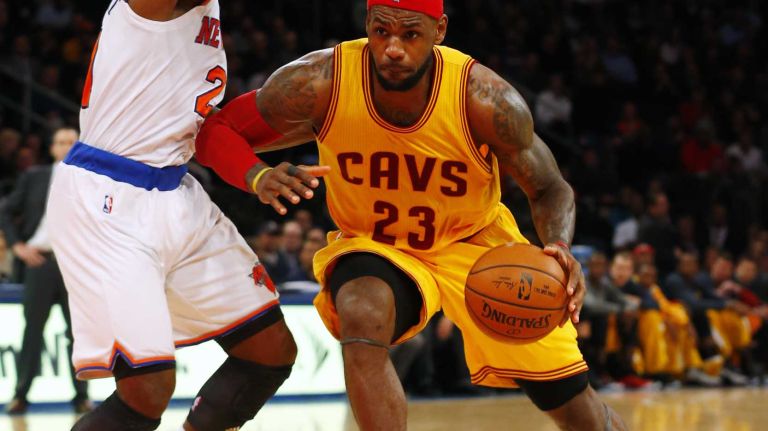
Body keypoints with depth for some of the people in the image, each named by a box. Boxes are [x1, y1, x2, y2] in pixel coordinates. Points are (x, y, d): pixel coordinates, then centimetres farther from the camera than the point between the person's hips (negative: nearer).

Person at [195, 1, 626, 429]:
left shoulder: (486, 100, -26)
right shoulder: (319, 83, -26)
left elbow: (550, 189, -11)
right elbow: (215, 130, -13)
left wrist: (559, 249, -32)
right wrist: (259, 178, -35)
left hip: (475, 240, 1)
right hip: (372, 246, 0)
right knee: (361, 317, -37)